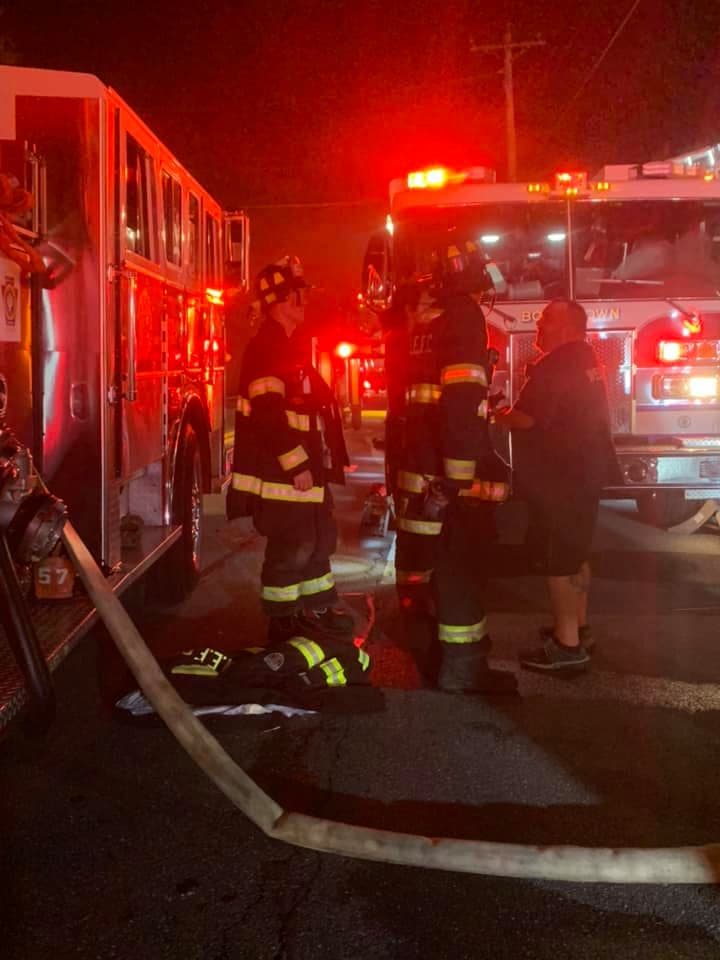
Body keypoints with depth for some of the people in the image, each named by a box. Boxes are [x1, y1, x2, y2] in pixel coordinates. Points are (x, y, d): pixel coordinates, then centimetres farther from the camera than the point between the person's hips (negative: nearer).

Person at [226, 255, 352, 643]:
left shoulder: (290, 345, 16)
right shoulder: (267, 347, -16)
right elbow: (268, 413, -24)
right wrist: (296, 465, -24)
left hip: (303, 465, 10)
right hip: (282, 470, -10)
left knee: (318, 539, 17)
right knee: (291, 548, -3)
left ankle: (316, 610, 29)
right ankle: (283, 624, 8)